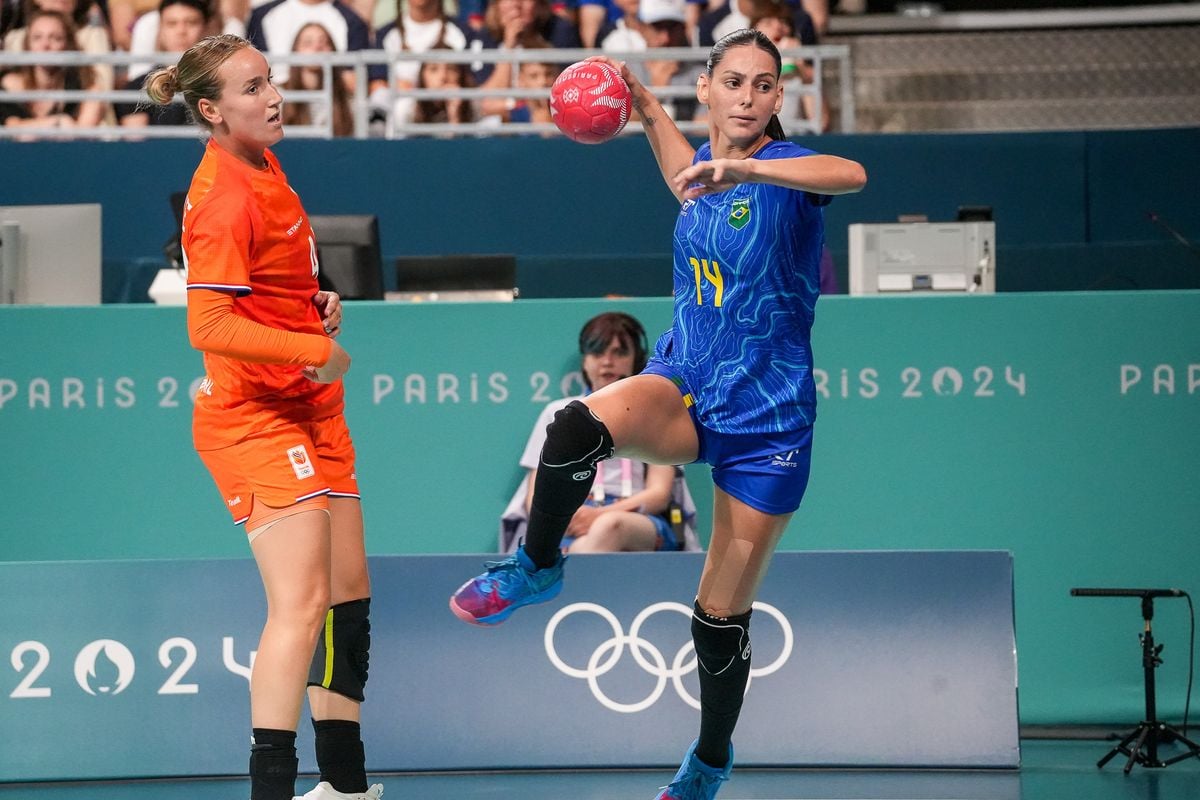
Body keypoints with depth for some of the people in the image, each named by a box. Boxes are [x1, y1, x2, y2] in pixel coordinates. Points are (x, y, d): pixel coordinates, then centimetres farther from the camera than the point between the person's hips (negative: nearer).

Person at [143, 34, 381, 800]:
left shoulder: (263, 165, 8)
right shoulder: (226, 199, -21)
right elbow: (210, 327, -27)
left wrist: (317, 302, 8)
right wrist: (316, 348, -26)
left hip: (309, 408, 10)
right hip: (256, 415, -10)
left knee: (348, 592, 15)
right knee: (301, 600, -19)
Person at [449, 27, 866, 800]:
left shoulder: (785, 166, -13)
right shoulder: (709, 163, 4)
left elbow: (851, 173, -40)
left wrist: (746, 167, -52)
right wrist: (646, 105, 28)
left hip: (766, 417, -4)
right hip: (685, 385, 4)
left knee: (721, 620, 5)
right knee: (580, 427, -32)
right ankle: (536, 568, -9)